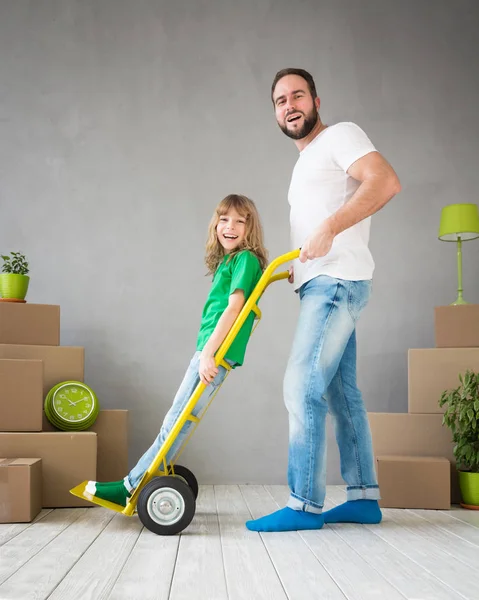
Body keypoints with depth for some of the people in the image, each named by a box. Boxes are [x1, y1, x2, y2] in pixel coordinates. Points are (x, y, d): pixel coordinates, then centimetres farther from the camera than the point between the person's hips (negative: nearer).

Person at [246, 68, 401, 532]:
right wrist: (294, 269, 14)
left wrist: (329, 227, -24)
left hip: (337, 280, -10)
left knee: (303, 386, -15)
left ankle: (305, 504, -10)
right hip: (321, 284, 10)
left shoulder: (339, 136, 0)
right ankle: (363, 497, 13)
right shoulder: (305, 162, 27)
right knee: (340, 393, 8)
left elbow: (385, 181, -18)